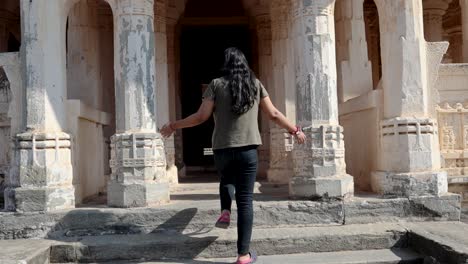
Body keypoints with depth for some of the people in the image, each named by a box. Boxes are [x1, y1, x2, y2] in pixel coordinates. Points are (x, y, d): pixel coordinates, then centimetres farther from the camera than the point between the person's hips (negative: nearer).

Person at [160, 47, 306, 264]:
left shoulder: (217, 84, 2)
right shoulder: (255, 84, 8)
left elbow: (201, 117, -4)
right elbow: (273, 114, 9)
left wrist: (173, 126, 8)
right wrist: (295, 131, 22)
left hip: (222, 148, 0)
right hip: (248, 149, 0)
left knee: (226, 180, 32)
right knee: (245, 200, 3)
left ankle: (225, 212, 6)